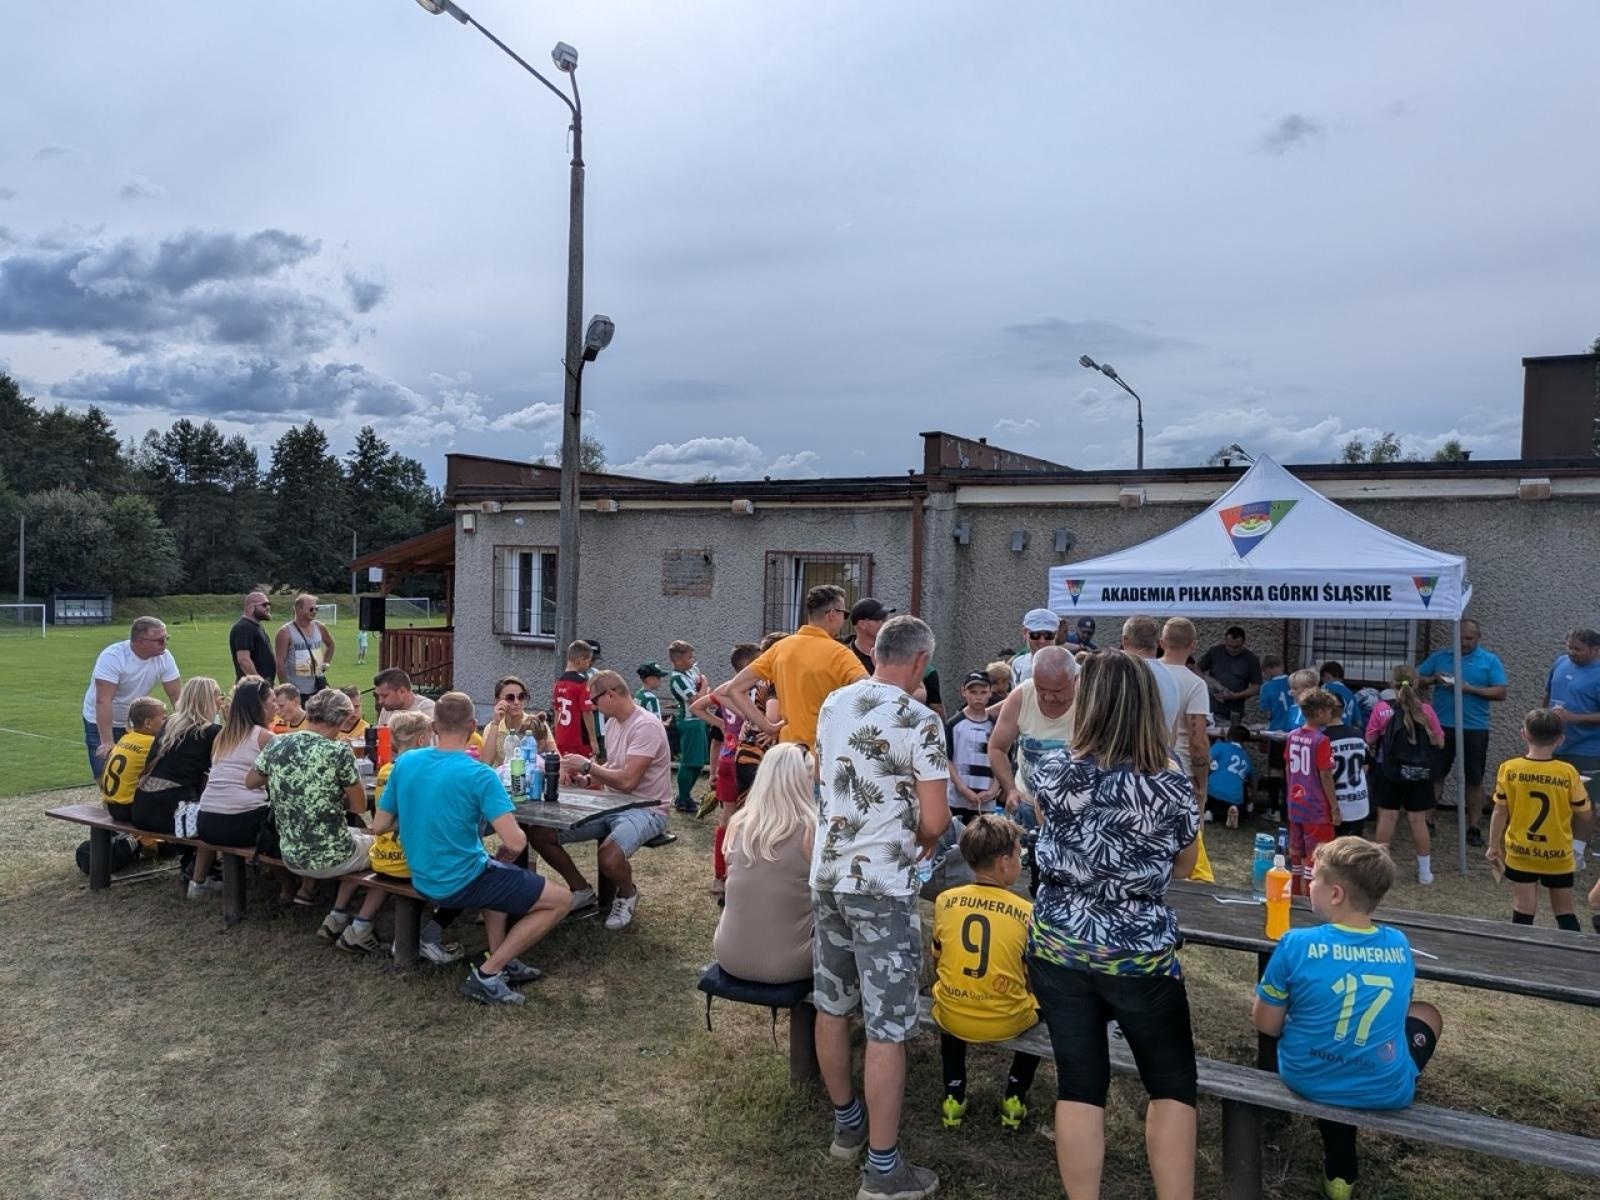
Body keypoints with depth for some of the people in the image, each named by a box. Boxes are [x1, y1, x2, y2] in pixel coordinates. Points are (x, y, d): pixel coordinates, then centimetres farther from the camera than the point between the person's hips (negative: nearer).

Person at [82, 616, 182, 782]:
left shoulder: (164, 657, -15)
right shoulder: (112, 657, -28)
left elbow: (176, 697, -9)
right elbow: (103, 701, -33)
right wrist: (107, 742, -40)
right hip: (101, 722, -4)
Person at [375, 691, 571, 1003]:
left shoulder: (405, 762, -4)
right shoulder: (479, 775, -21)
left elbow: (379, 826, 4)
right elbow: (516, 842, -26)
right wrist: (506, 853, -4)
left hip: (423, 878, 7)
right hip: (462, 881, -7)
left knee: (498, 872, 35)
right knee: (561, 900, 4)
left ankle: (499, 959, 24)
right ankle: (487, 974, 0)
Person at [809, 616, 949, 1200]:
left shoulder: (833, 704, 5)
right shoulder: (920, 722, -16)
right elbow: (935, 820, -16)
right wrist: (920, 839, 5)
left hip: (827, 874, 7)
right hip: (882, 886, -7)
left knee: (832, 1006, 17)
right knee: (887, 1029, 2)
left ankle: (847, 1123, 36)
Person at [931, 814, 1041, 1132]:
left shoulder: (944, 901, -5)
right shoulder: (1027, 912, -11)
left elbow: (938, 965, 7)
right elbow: (1034, 978, -1)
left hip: (952, 1019, 2)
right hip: (1007, 1023, -2)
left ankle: (953, 1096, 28)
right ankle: (1014, 1097, 25)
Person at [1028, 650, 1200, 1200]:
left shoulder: (1055, 772, -12)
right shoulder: (1174, 786, -13)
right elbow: (1183, 866, 4)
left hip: (1059, 950, 1)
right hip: (1142, 957, -1)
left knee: (1079, 1086, 9)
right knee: (1172, 1084, 16)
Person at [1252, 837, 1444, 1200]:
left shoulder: (1296, 944, -19)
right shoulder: (1399, 944, -9)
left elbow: (1266, 1025, -8)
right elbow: (1397, 1011, 9)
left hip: (1308, 1080, 0)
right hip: (1385, 1090, 0)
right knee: (1427, 1014, 26)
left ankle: (1340, 1167, 33)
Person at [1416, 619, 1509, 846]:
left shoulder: (1490, 661, 2)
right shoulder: (1440, 657, 8)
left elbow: (1500, 693, -6)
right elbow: (1418, 679, 9)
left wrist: (1470, 688, -17)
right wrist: (1434, 679, -11)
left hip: (1475, 727, -1)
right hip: (1442, 725, 2)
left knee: (1474, 780, 6)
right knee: (1435, 774, 7)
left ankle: (1474, 828, 16)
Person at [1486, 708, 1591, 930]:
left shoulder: (1508, 769, -11)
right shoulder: (1568, 773, -13)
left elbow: (1500, 811, -5)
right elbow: (1585, 815, -3)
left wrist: (1493, 846, 7)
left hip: (1520, 853, 0)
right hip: (1558, 856, 0)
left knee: (1523, 910, 7)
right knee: (1565, 912, 13)